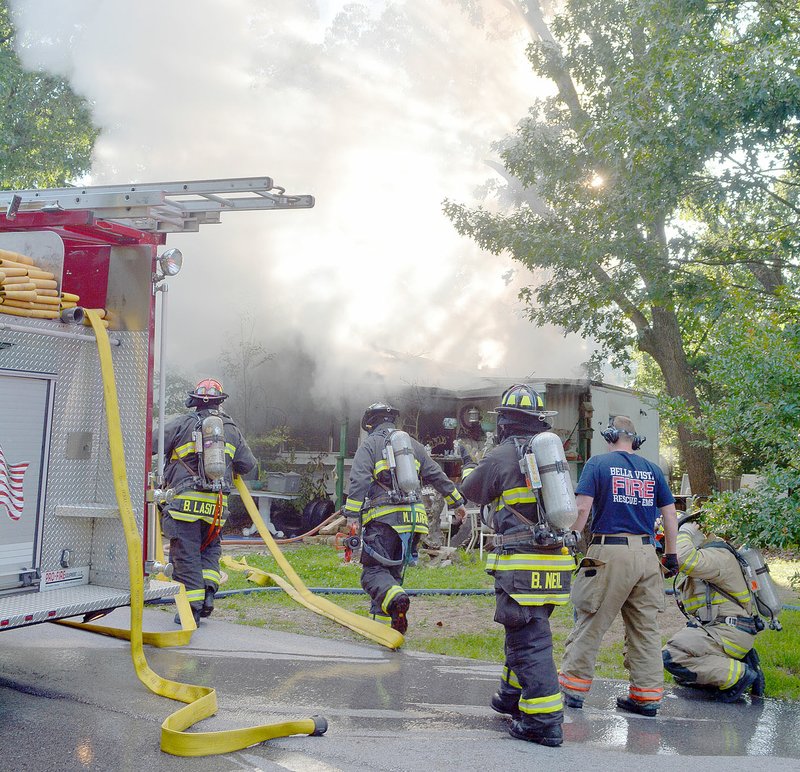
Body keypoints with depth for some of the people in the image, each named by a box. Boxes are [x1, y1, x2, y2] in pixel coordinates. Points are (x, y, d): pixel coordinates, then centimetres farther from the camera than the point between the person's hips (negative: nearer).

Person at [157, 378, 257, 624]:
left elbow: (151, 445, 0)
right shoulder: (232, 429, 12)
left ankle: (192, 607, 1)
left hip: (186, 502, -3)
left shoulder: (182, 424, 2)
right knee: (210, 548, 21)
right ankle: (208, 591, 3)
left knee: (186, 555, 2)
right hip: (217, 505, 3)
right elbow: (248, 464, 14)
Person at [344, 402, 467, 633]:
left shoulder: (369, 444, 4)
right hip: (414, 518, 5)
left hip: (383, 518, -5)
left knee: (373, 571, -6)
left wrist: (351, 515, -13)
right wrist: (457, 503, 31)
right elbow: (438, 476, 22)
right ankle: (382, 622, 13)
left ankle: (396, 598, -34)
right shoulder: (413, 444, 20)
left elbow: (359, 482, -10)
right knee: (394, 572, 15)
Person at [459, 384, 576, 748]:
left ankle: (544, 721, -6)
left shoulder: (501, 456, -9)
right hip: (554, 559, 8)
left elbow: (472, 491, 7)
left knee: (529, 639, -5)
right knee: (526, 631, 22)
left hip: (522, 564, -8)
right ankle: (514, 697, 37)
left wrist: (469, 468, 31)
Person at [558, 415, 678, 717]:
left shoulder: (598, 463, 1)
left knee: (590, 623, 3)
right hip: (646, 555, 4)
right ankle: (647, 696, 15)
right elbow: (669, 514, 14)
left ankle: (573, 688, 8)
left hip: (609, 553, -4)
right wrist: (671, 554, 22)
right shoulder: (652, 469, 13)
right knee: (645, 628, 11)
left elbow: (582, 508, -9)